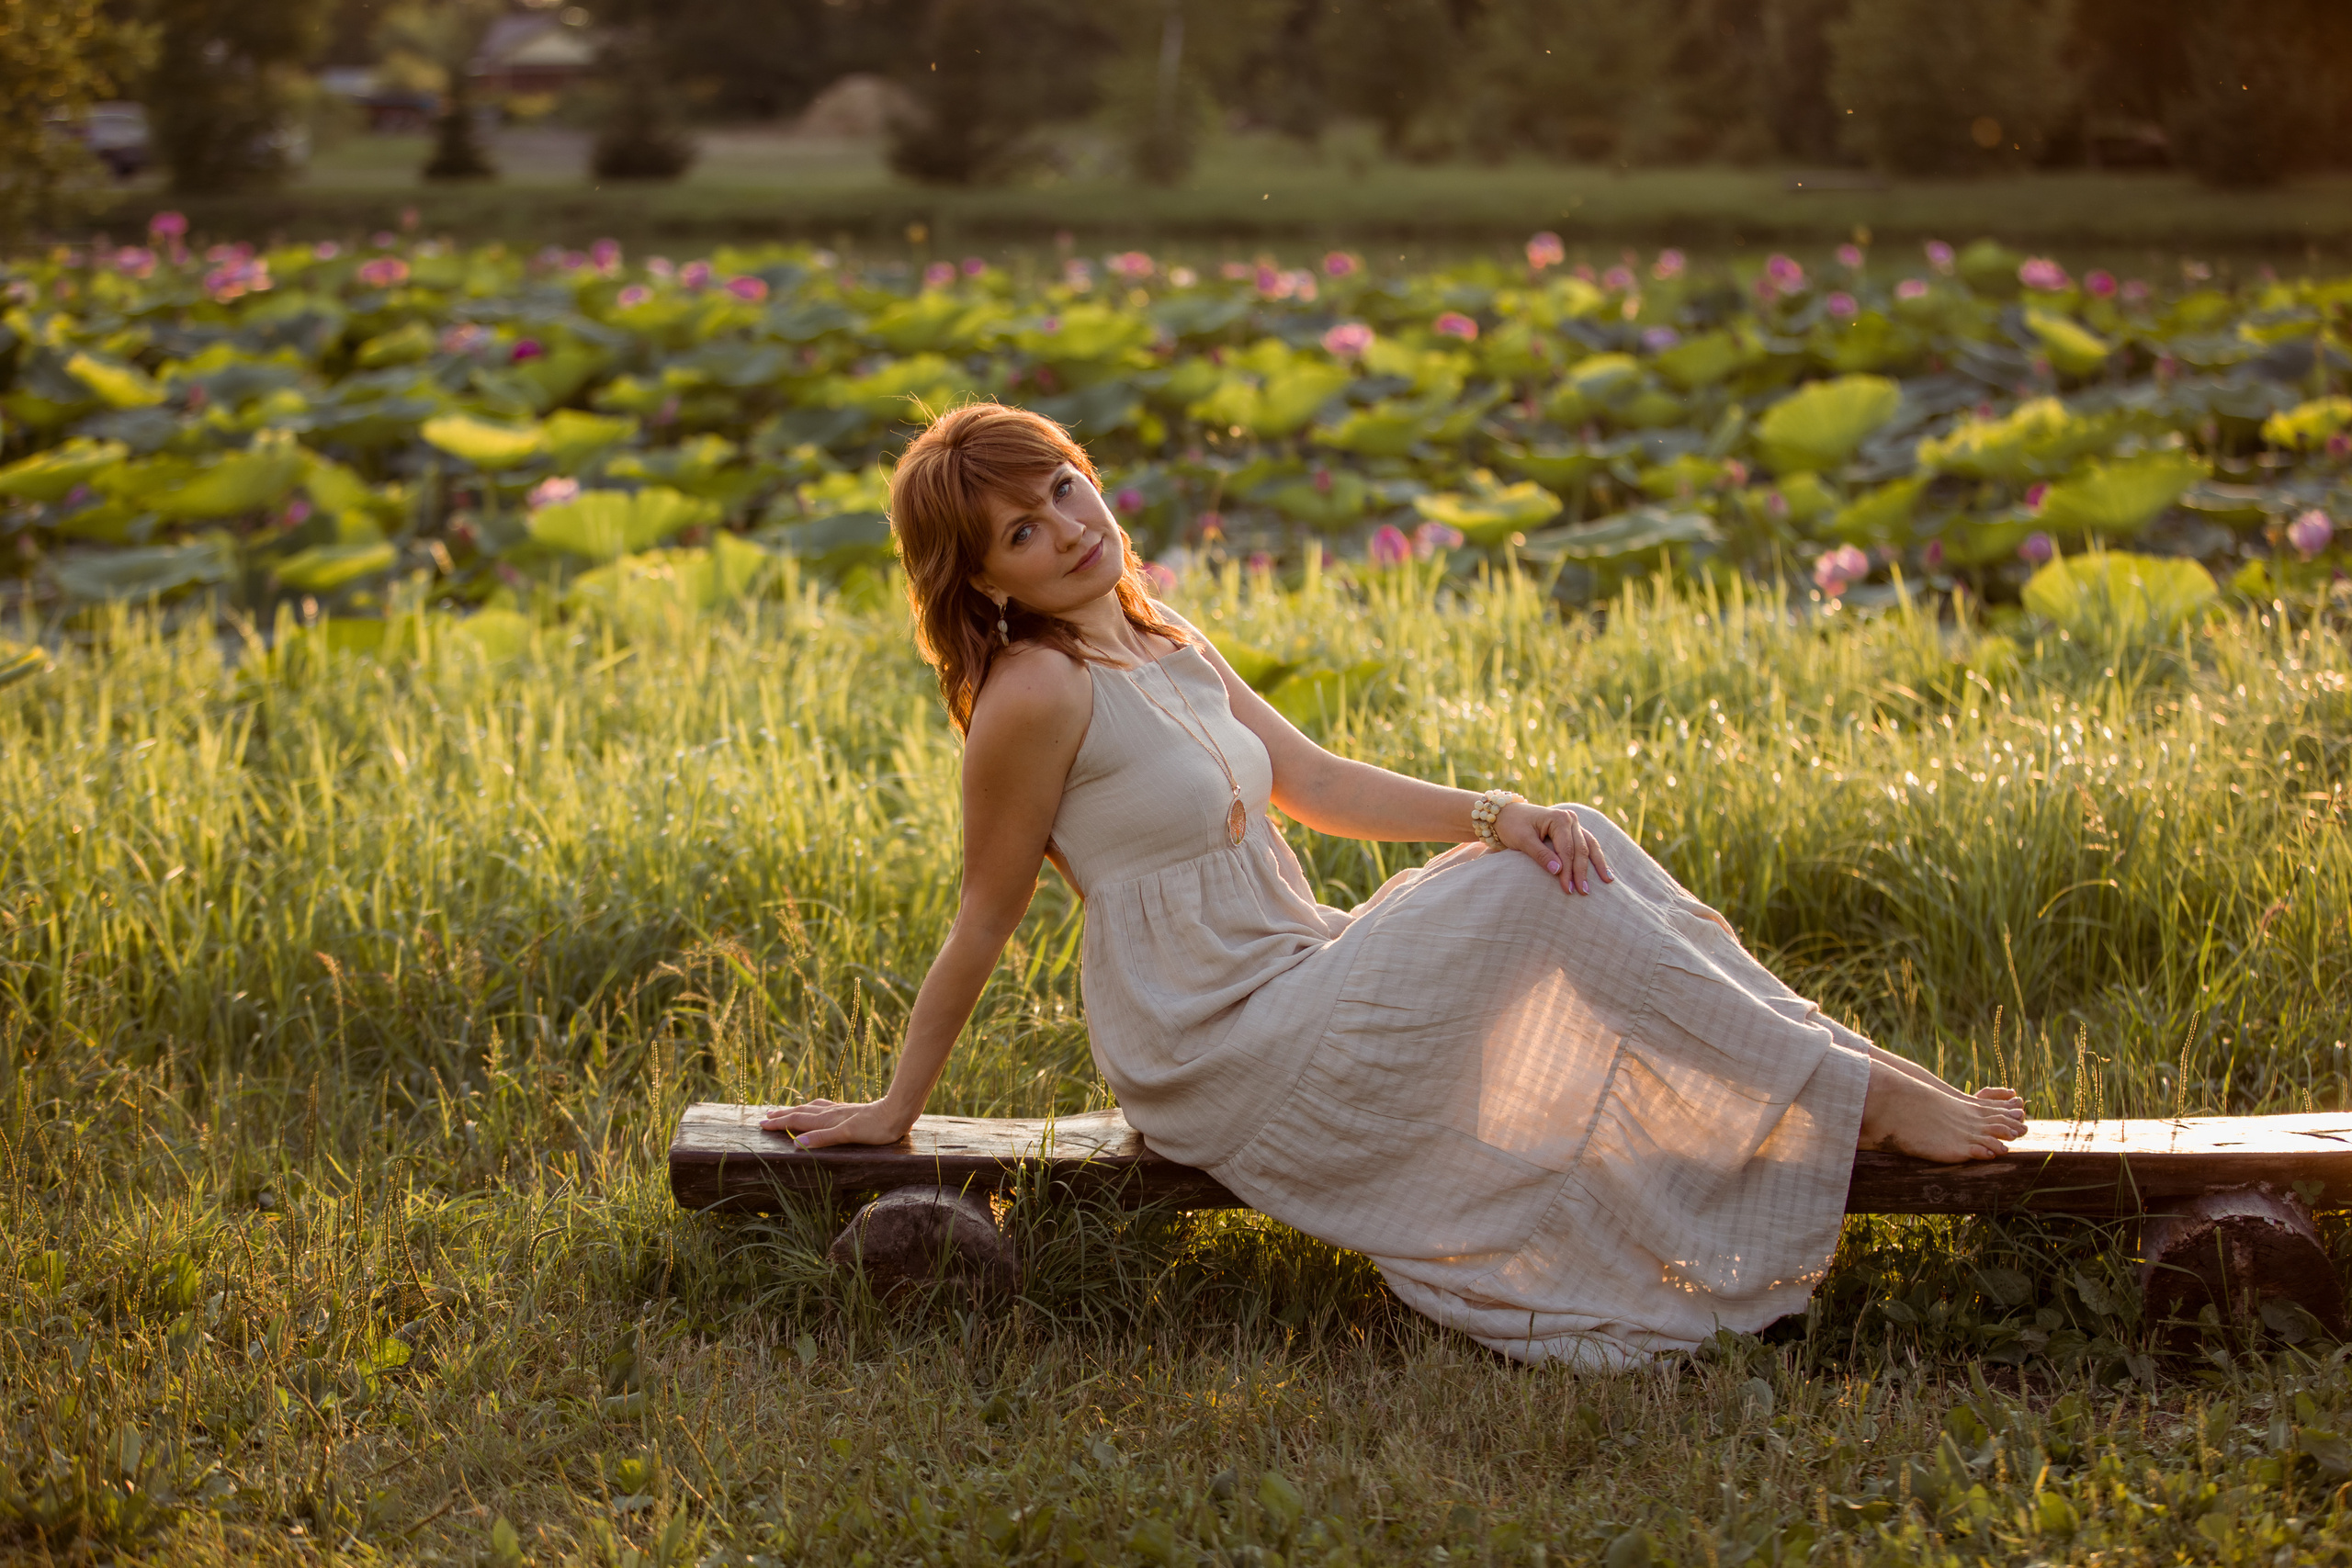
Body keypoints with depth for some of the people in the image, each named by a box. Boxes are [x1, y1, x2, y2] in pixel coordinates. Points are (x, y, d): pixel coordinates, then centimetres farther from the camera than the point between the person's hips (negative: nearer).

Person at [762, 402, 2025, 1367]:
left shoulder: (1165, 651, 10)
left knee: (1569, 841, -2)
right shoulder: (1034, 693, -17)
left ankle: (1837, 1062, -3)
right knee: (1541, 884, -15)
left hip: (1292, 980, 8)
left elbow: (1320, 784, 9)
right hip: (1220, 1059, -8)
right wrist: (894, 1112, -5)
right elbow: (985, 917, -11)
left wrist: (1497, 815, -6)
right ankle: (1856, 1099, -10)